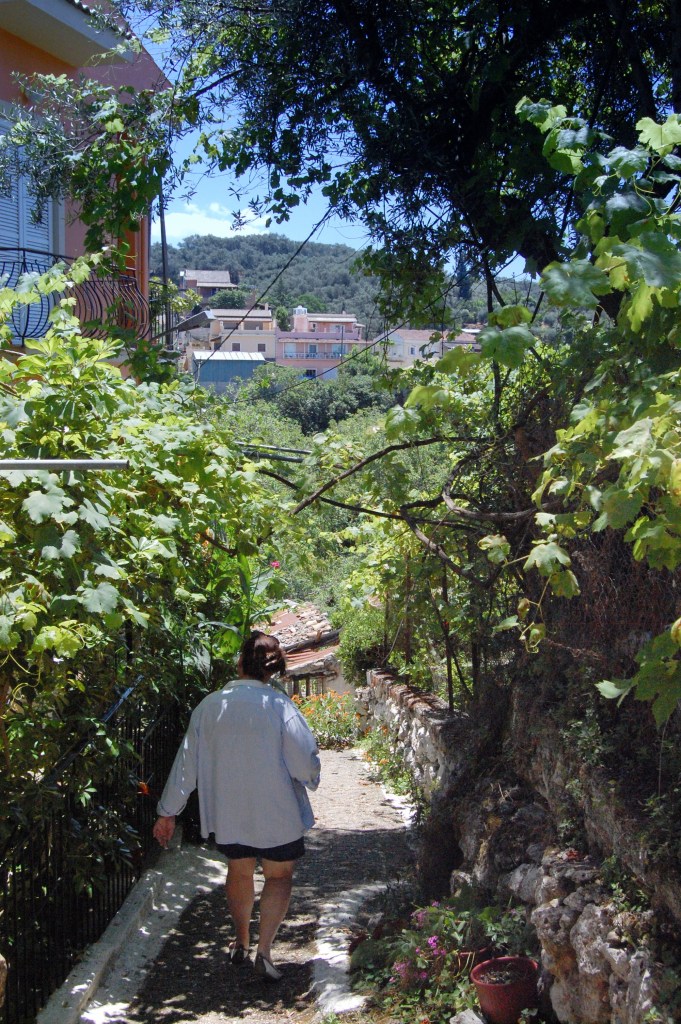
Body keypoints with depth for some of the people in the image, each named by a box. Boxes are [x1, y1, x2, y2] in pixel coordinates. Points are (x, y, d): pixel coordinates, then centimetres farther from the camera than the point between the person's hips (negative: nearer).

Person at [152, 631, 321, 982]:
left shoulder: (209, 706, -8)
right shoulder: (279, 705, -18)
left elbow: (186, 763, -1)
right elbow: (305, 763, -17)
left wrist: (167, 811, 8)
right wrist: (312, 779, 7)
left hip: (228, 814, 3)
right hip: (276, 814, -3)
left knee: (239, 872, 25)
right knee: (279, 877, 16)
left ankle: (241, 942, 38)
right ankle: (264, 949, 5)